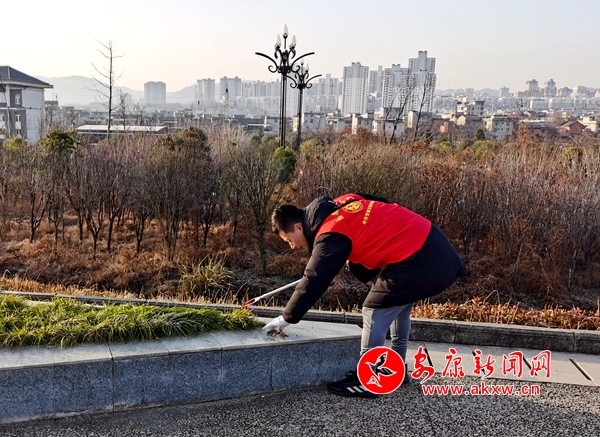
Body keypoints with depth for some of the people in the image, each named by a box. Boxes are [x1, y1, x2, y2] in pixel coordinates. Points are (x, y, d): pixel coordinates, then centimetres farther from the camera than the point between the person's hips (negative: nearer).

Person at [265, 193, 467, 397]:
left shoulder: (331, 234, -15)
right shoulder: (340, 204, 10)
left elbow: (314, 280, -15)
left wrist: (286, 317, -6)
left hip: (415, 257, -10)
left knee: (375, 311, -2)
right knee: (399, 306, 23)